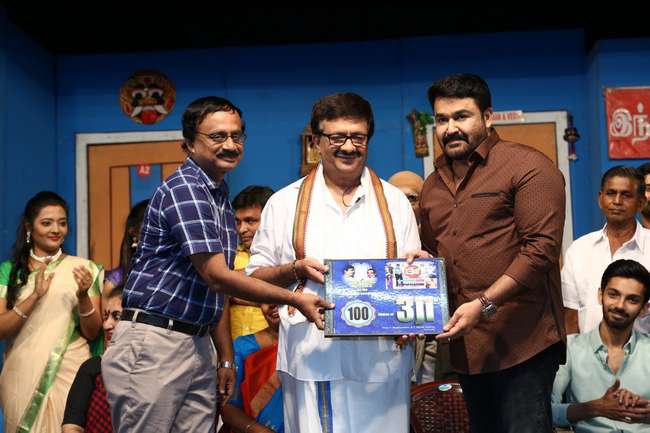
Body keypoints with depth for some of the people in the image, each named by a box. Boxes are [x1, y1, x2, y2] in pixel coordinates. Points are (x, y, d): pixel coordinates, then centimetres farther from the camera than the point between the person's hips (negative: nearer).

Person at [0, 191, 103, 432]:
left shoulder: (83, 268, 2)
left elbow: (92, 333, 1)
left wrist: (83, 296, -16)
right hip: (21, 376, 1)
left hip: (70, 374, -1)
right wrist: (35, 296, -18)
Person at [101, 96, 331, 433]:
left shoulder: (222, 201, 14)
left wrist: (226, 357, 16)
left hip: (199, 344, 8)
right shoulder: (184, 189, -13)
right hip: (153, 342, -8)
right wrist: (296, 300, -13)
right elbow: (217, 276, -18)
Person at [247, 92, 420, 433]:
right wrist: (297, 270, -10)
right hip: (311, 357, -1)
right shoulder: (284, 203, 7)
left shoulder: (394, 201, 10)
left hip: (380, 357, 1)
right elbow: (255, 276, 9)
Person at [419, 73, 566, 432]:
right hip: (465, 344, 7)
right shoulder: (433, 185, 15)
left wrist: (484, 305, -21)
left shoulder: (527, 167, -7)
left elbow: (542, 247, -15)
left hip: (521, 342, -7)